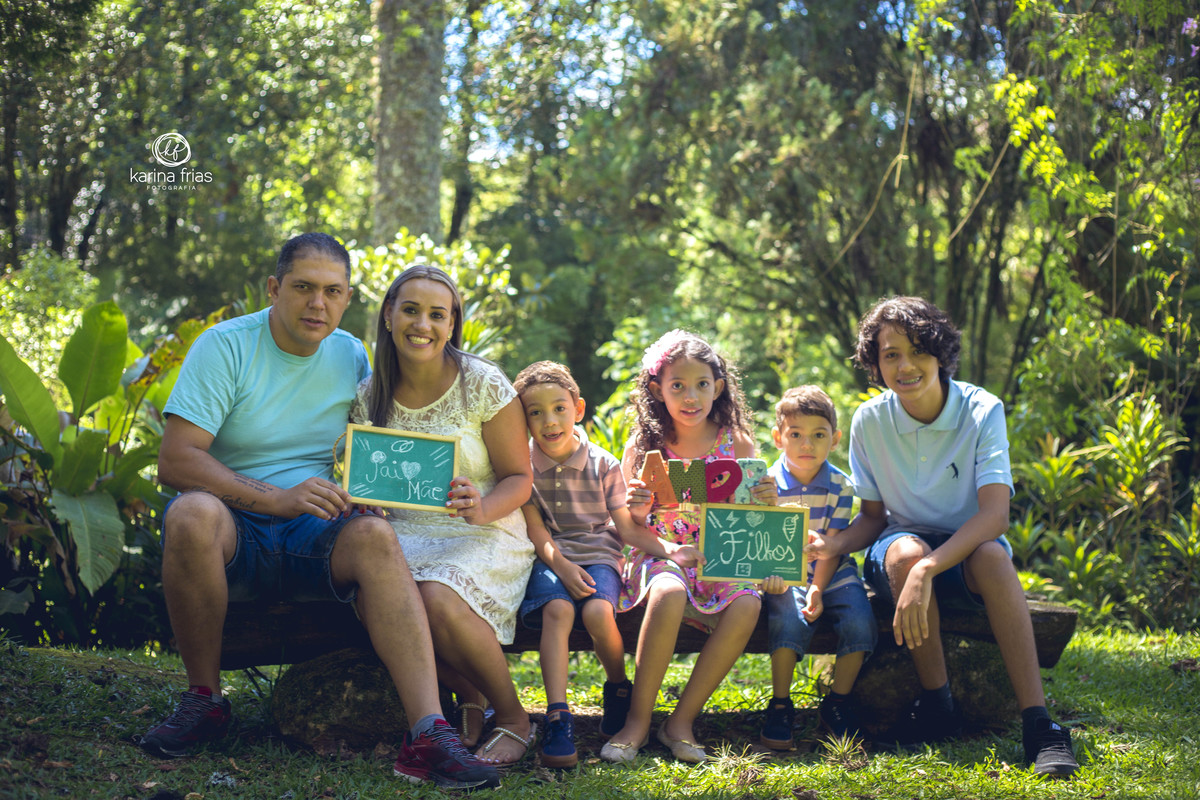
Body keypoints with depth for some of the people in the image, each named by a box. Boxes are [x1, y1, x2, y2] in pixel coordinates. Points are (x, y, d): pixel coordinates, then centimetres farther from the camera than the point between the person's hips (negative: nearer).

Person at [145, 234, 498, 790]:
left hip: (314, 536, 3)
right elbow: (175, 461, -15)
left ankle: (428, 734, -41)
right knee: (193, 513, -37)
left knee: (374, 536, -30)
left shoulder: (351, 358, 9)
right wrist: (280, 498, -25)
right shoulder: (225, 346, -5)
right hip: (234, 530, -3)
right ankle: (204, 698, -16)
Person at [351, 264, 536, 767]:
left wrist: (482, 509, -24)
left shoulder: (484, 385, -6)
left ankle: (514, 718, -7)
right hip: (406, 534, 3)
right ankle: (471, 699, -3)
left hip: (485, 535, -3)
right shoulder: (370, 395, 4)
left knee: (439, 599, -35)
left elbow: (520, 477, -2)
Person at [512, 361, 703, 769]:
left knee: (597, 612, -30)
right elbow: (535, 528, -2)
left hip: (598, 555, 0)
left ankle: (618, 686, 1)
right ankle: (557, 718, -35)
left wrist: (670, 549, -12)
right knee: (557, 610, -32)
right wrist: (562, 565, -18)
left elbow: (628, 527, 4)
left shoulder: (603, 465, 3)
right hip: (549, 559, 0)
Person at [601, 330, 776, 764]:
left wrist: (768, 503, -15)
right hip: (659, 555, -1)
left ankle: (682, 720, -17)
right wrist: (635, 510, -18)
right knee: (669, 594, -36)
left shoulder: (737, 444, 3)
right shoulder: (643, 446, 2)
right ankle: (638, 720, -22)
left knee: (747, 605, -31)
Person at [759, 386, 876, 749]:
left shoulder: (841, 485, -1)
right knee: (789, 620, -31)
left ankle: (837, 703, -1)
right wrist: (769, 575, -28)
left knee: (860, 621, -22)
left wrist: (818, 589, -20)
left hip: (832, 570, 2)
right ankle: (780, 706, -13)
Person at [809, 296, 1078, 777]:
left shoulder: (982, 411, -14)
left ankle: (1037, 722, -37)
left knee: (993, 554, -37)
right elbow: (873, 516, 2)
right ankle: (937, 705, -21)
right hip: (901, 546, 1)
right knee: (905, 550, -36)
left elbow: (995, 514, -24)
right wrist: (833, 545, -22)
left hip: (966, 552, -1)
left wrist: (928, 570, -40)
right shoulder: (869, 421, -7)